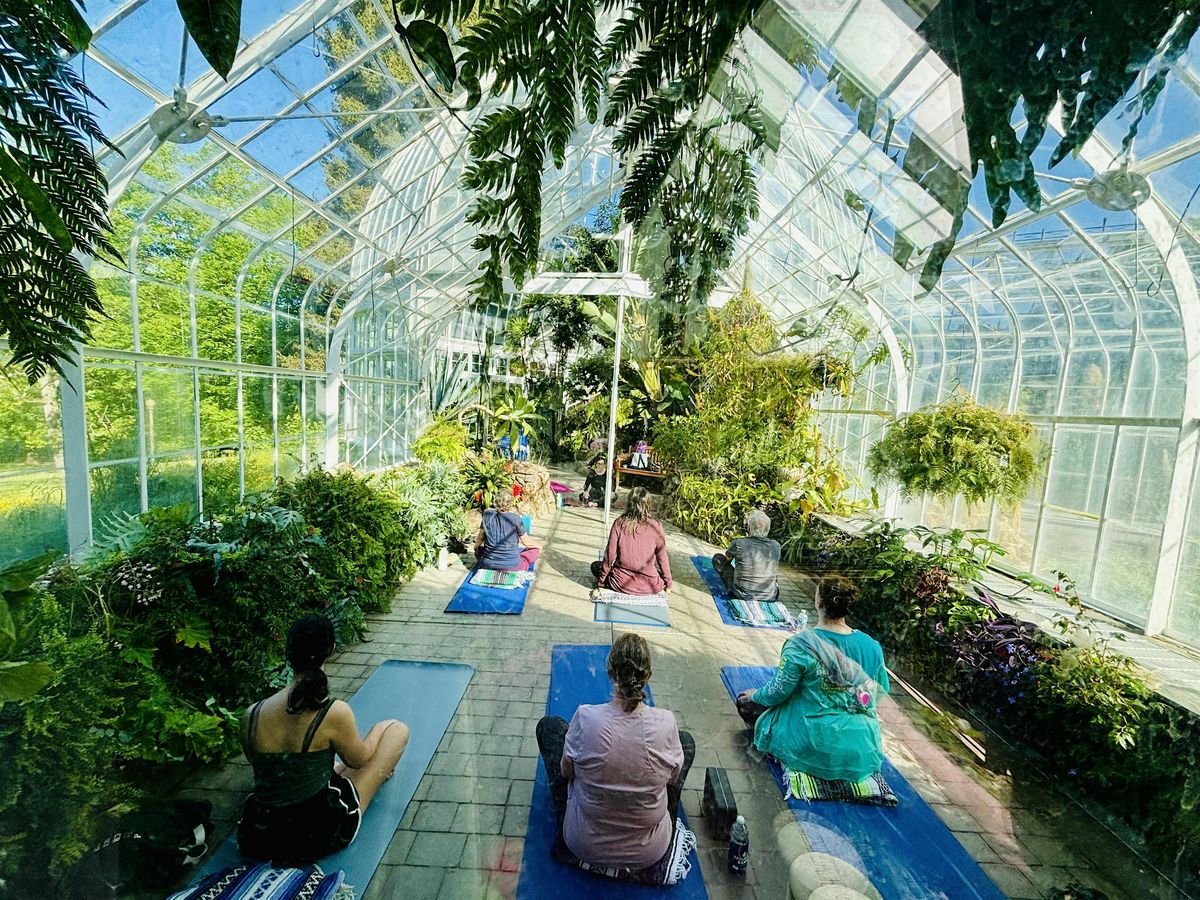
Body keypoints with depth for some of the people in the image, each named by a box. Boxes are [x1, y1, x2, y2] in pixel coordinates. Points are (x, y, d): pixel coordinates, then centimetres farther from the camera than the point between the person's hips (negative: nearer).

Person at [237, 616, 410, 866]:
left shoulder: (251, 715, -11)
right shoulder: (334, 713, -24)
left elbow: (259, 764, 10)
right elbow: (359, 760, -4)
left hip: (258, 840, 5)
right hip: (320, 835, -5)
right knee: (396, 729, 10)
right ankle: (380, 775, 36)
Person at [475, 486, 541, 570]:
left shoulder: (487, 514, -4)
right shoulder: (515, 518, -13)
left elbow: (480, 537, 10)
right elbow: (527, 542, -3)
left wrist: (476, 546, 33)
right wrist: (539, 544, 19)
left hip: (488, 565, 4)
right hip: (510, 567, -4)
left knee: (479, 548, 34)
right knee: (536, 549, 16)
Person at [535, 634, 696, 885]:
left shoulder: (586, 717, -26)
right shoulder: (665, 723, -24)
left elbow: (566, 772, -6)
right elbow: (673, 779, -2)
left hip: (584, 844, -1)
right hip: (650, 852, 1)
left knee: (549, 725, 14)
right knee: (686, 740, 19)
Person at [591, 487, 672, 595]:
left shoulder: (619, 523, -12)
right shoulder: (655, 526, -11)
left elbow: (610, 556, -8)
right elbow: (662, 558, -4)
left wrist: (600, 582, 5)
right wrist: (668, 584, 12)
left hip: (622, 583, -2)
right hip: (650, 586, 2)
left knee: (595, 565, 24)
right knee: (665, 569, 32)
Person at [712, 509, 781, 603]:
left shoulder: (738, 544, -17)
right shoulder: (775, 546, -8)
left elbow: (727, 558, 7)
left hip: (743, 595, -3)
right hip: (770, 598, 4)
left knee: (717, 558, 11)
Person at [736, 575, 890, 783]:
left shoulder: (800, 644, -22)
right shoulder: (872, 646, -8)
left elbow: (778, 692, -15)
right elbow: (881, 690, 8)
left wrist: (755, 695, 7)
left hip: (816, 747, -6)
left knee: (746, 703, 12)